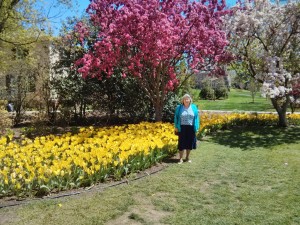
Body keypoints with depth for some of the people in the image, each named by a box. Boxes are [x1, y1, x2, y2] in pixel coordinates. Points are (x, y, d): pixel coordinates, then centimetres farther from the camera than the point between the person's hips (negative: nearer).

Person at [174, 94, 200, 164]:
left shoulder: (194, 107, 4)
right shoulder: (179, 107, 1)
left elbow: (196, 117, 5)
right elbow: (176, 117, 4)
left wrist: (196, 127, 0)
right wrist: (176, 127, -1)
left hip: (191, 128, 2)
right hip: (182, 128, -1)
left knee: (190, 143, 8)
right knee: (181, 143, 1)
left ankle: (187, 157, 25)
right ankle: (181, 159, 10)